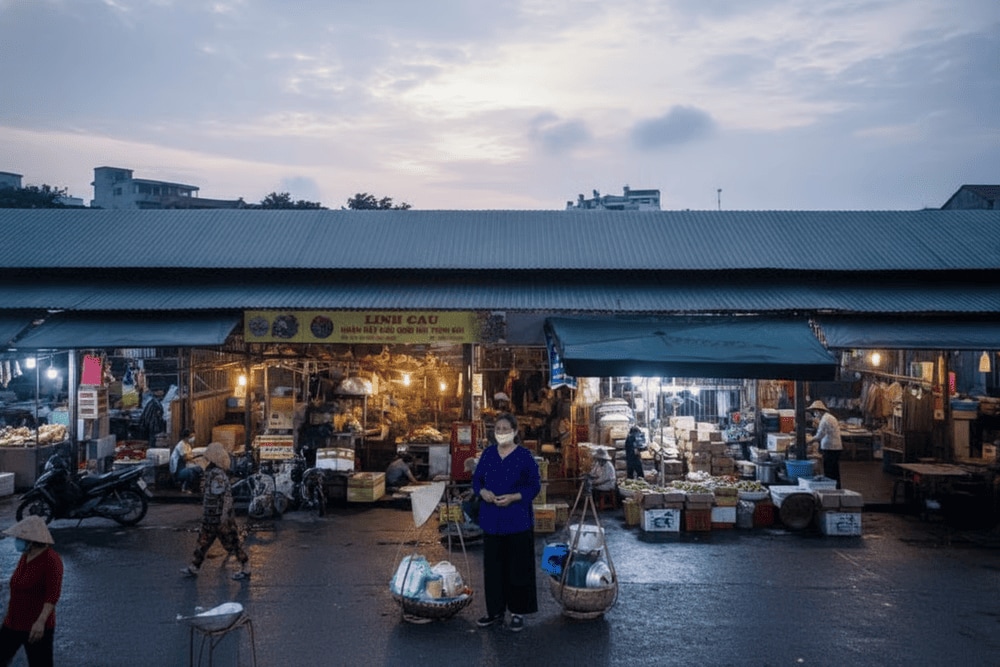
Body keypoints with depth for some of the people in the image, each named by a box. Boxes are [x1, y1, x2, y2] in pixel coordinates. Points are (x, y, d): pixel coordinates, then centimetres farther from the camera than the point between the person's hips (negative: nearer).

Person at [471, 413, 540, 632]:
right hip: (491, 521, 4)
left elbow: (535, 486, -6)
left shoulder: (524, 456, -7)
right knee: (493, 566, 10)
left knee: (517, 567, 4)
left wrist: (513, 497, -19)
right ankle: (496, 610, 24)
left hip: (517, 521, -4)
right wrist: (483, 492, -10)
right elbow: (476, 479, 11)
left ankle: (518, 612, 18)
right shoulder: (488, 454, 5)